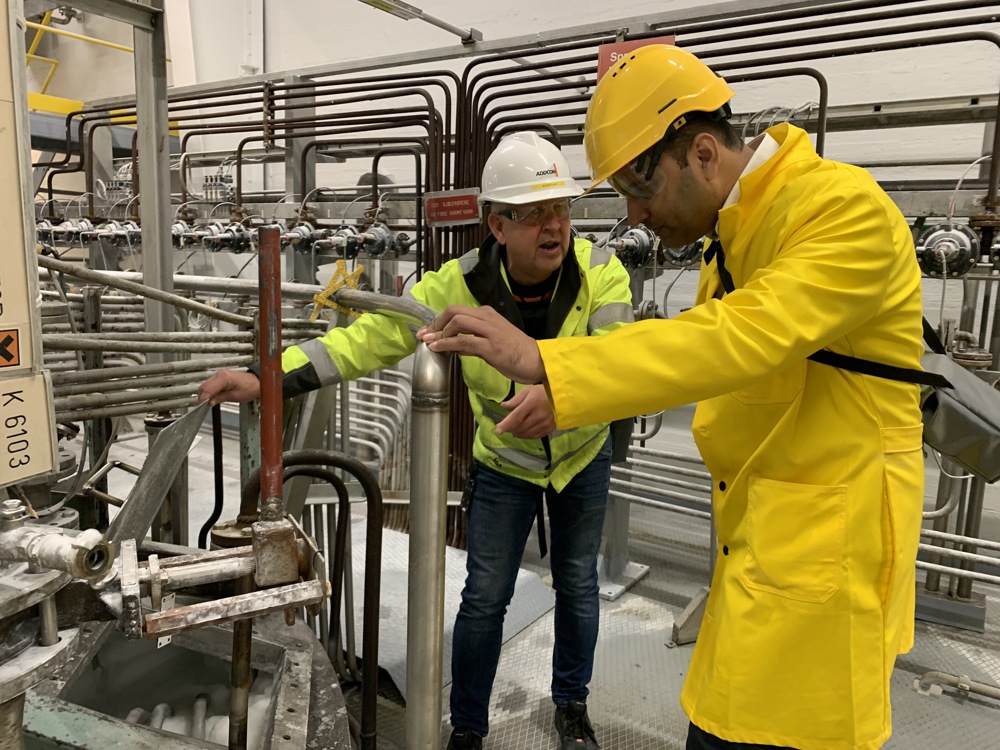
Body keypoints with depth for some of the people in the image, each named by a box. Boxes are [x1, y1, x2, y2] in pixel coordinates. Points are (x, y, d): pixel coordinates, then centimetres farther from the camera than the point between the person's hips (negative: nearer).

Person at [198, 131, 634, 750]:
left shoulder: (600, 273, -26)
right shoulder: (459, 287, -25)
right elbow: (367, 339, -25)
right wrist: (267, 379, -34)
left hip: (583, 454, 1)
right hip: (504, 463, -1)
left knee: (577, 583, 16)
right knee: (485, 598, 5)